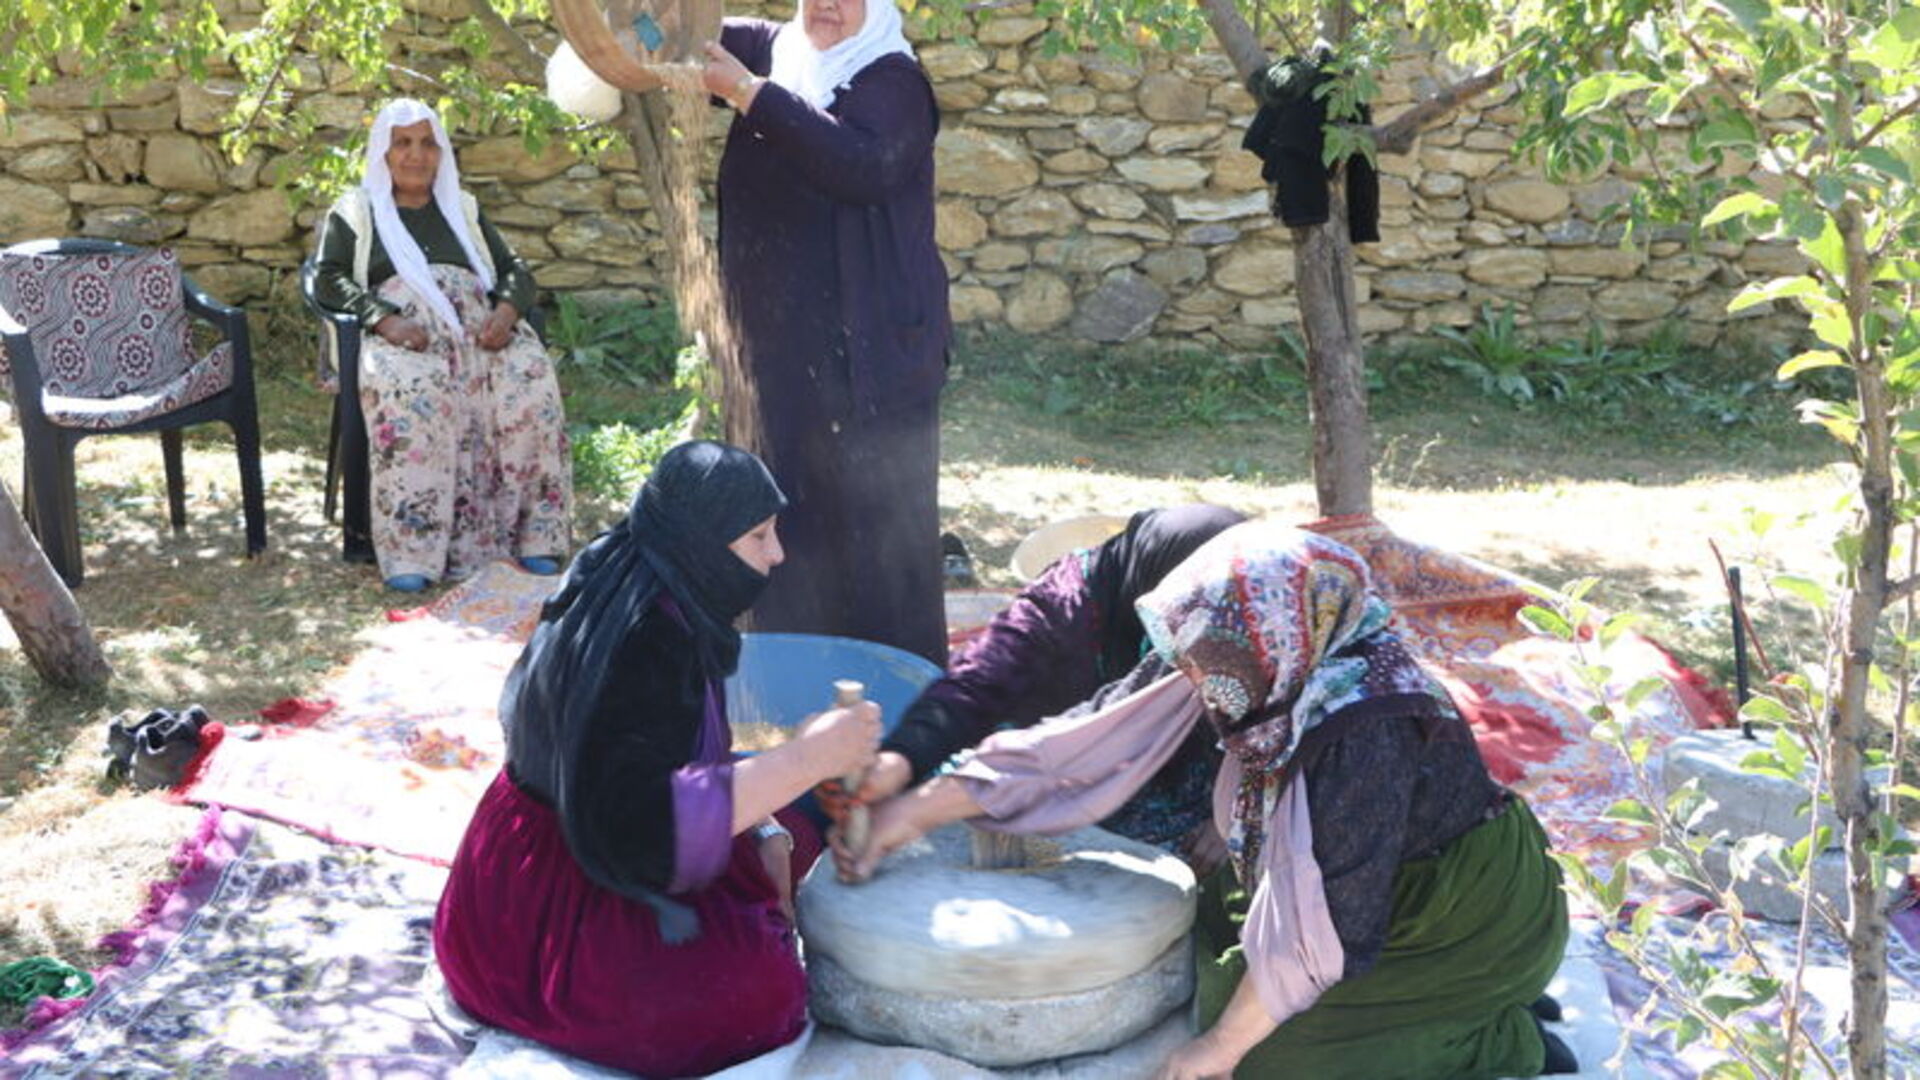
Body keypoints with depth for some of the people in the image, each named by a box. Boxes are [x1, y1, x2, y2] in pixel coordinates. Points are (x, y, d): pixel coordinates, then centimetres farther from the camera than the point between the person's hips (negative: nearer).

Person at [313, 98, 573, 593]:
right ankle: (411, 551, -40)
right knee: (409, 392, -39)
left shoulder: (463, 208, 29)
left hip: (479, 328, 3)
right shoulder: (354, 212, 21)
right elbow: (329, 279, 7)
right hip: (401, 336, -2)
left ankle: (536, 536, -27)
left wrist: (507, 310, -4)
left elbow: (514, 268, 21)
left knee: (530, 381, -31)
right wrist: (384, 320, -13)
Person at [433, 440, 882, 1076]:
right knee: (757, 990, -24)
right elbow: (635, 823, -38)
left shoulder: (666, 604, 0)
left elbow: (691, 757, 12)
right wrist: (805, 759, -35)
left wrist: (767, 834, -3)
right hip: (549, 902, -9)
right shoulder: (636, 642, -28)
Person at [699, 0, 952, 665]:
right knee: (793, 510, 11)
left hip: (872, 347, -6)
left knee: (875, 513, -4)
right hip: (781, 340, 6)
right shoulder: (774, 54, 11)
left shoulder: (892, 82, -7)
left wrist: (751, 94, -25)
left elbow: (864, 165, -26)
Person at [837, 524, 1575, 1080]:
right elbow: (1094, 735, -12)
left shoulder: (1362, 729, -35)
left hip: (1475, 930, -8)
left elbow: (1325, 923, -32)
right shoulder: (1276, 677, -14)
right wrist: (917, 810, -11)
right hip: (1395, 902, 8)